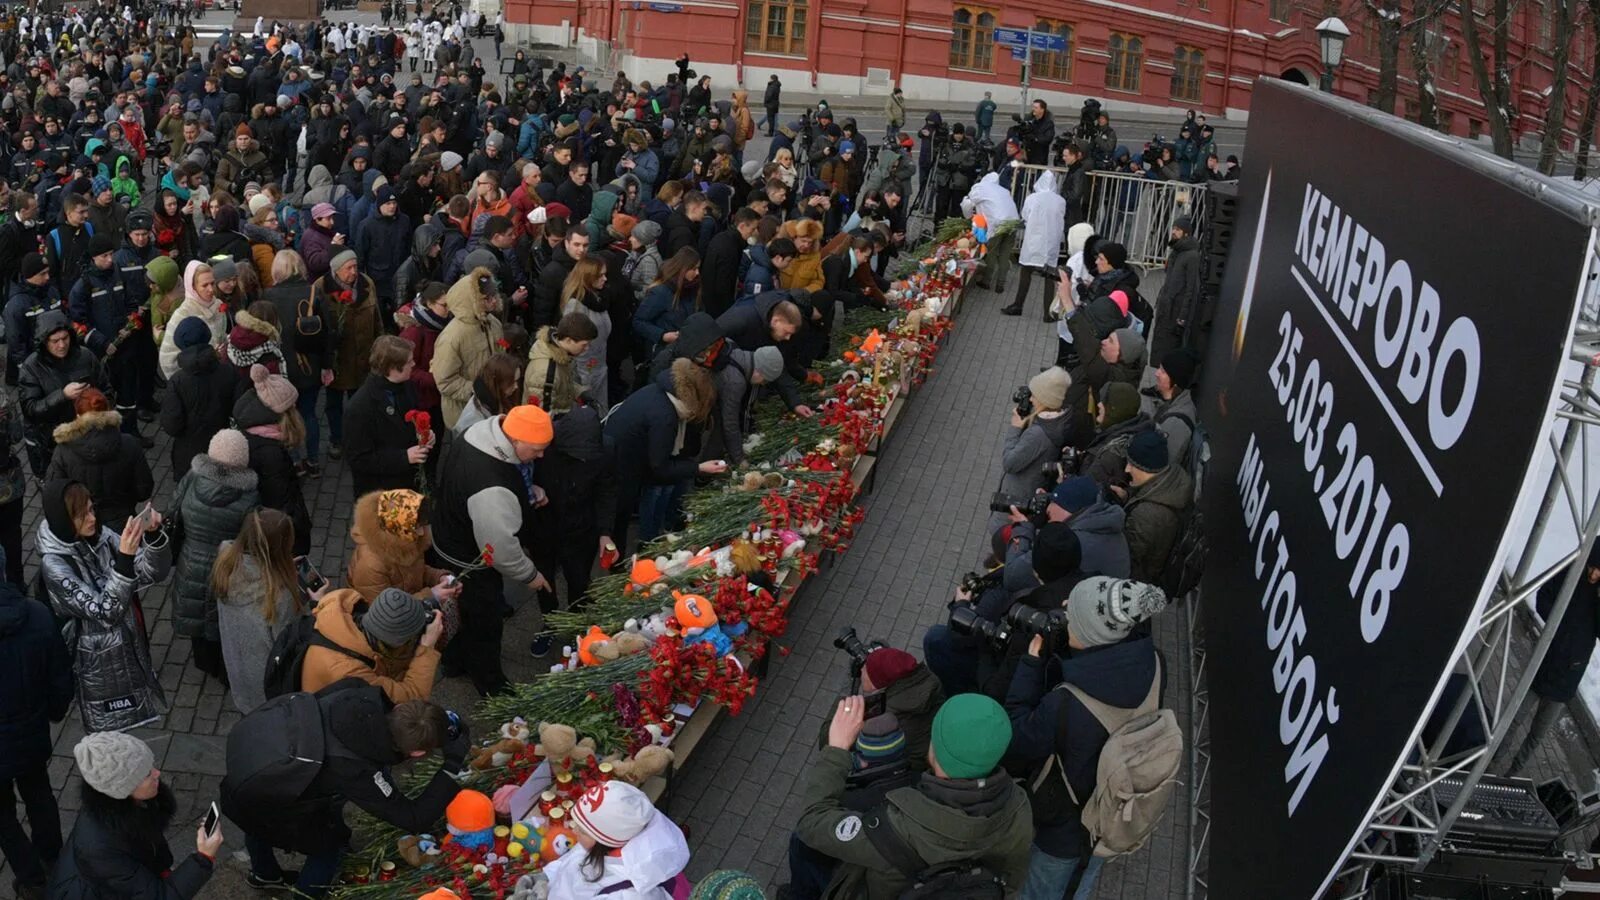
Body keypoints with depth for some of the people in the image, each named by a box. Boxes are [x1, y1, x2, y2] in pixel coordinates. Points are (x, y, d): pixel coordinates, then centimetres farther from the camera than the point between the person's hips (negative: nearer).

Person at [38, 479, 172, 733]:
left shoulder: (101, 536, -10)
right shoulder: (54, 564, -24)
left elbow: (155, 572, -11)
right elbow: (105, 612, -30)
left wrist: (153, 535, -30)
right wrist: (125, 558, -40)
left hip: (130, 646, 5)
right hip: (97, 659, -5)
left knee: (137, 714, 25)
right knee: (112, 731, 15)